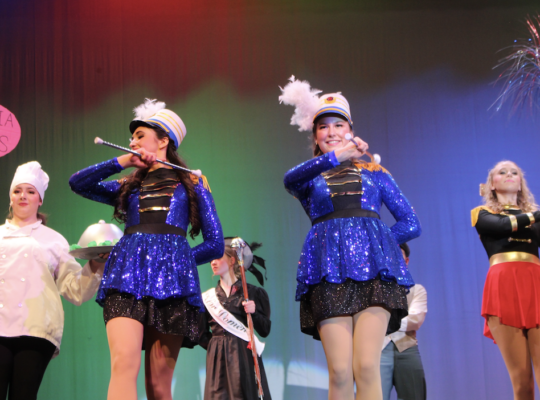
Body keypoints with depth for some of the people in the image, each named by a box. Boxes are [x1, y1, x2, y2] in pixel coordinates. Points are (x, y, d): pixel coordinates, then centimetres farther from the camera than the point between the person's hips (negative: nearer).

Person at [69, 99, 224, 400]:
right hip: (127, 273, 2)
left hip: (171, 277, -2)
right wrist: (123, 161, 14)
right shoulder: (129, 188, 27)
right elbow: (78, 183, 17)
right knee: (124, 364, -21)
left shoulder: (192, 185, 19)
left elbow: (215, 244, 15)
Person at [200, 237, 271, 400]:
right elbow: (202, 333, 13)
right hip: (217, 358, 2)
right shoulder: (207, 297, 11)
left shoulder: (252, 293, 5)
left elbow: (265, 330, 2)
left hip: (245, 356, -1)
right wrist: (215, 346, 0)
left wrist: (254, 313, -12)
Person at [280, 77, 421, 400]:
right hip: (328, 272, 0)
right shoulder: (310, 179, 20)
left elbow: (411, 224, 19)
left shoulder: (374, 173, 22)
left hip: (373, 267, 0)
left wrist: (373, 241, 4)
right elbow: (290, 179, -7)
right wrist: (334, 156, -22)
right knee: (340, 372, -11)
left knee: (366, 367, -15)